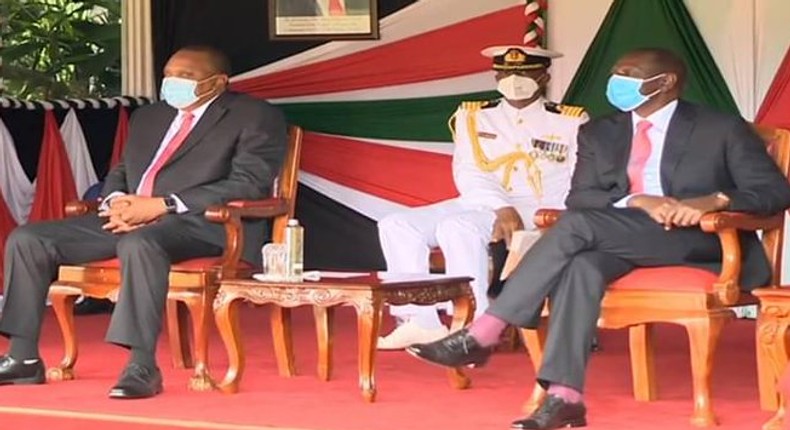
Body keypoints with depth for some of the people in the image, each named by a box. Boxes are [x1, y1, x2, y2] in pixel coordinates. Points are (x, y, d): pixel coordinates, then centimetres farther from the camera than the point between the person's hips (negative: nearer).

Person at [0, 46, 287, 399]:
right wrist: (116, 201, -1)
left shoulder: (254, 117, 1)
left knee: (140, 242, -40)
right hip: (129, 219, 7)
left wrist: (162, 205, -16)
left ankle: (142, 366, -38)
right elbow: (119, 173, 27)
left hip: (204, 225, -7)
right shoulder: (148, 117, 24)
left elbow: (249, 184, -11)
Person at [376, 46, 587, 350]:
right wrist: (502, 208, -19)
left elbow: (577, 186, -5)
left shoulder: (572, 123, 5)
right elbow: (467, 173, 2)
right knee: (396, 225, -14)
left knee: (458, 227, -33)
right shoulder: (473, 117, 15)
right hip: (478, 204, 6)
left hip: (538, 213, -5)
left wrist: (520, 219, -20)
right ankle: (421, 321, -17)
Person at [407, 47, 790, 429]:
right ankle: (564, 397, -43)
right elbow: (579, 197, 5)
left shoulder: (722, 129, 5)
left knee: (578, 226, -28)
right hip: (619, 241, 5)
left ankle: (482, 335, -31)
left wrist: (714, 200, -22)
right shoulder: (599, 133, 17)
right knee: (582, 265, -34)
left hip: (700, 242, -5)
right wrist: (636, 202, -15)